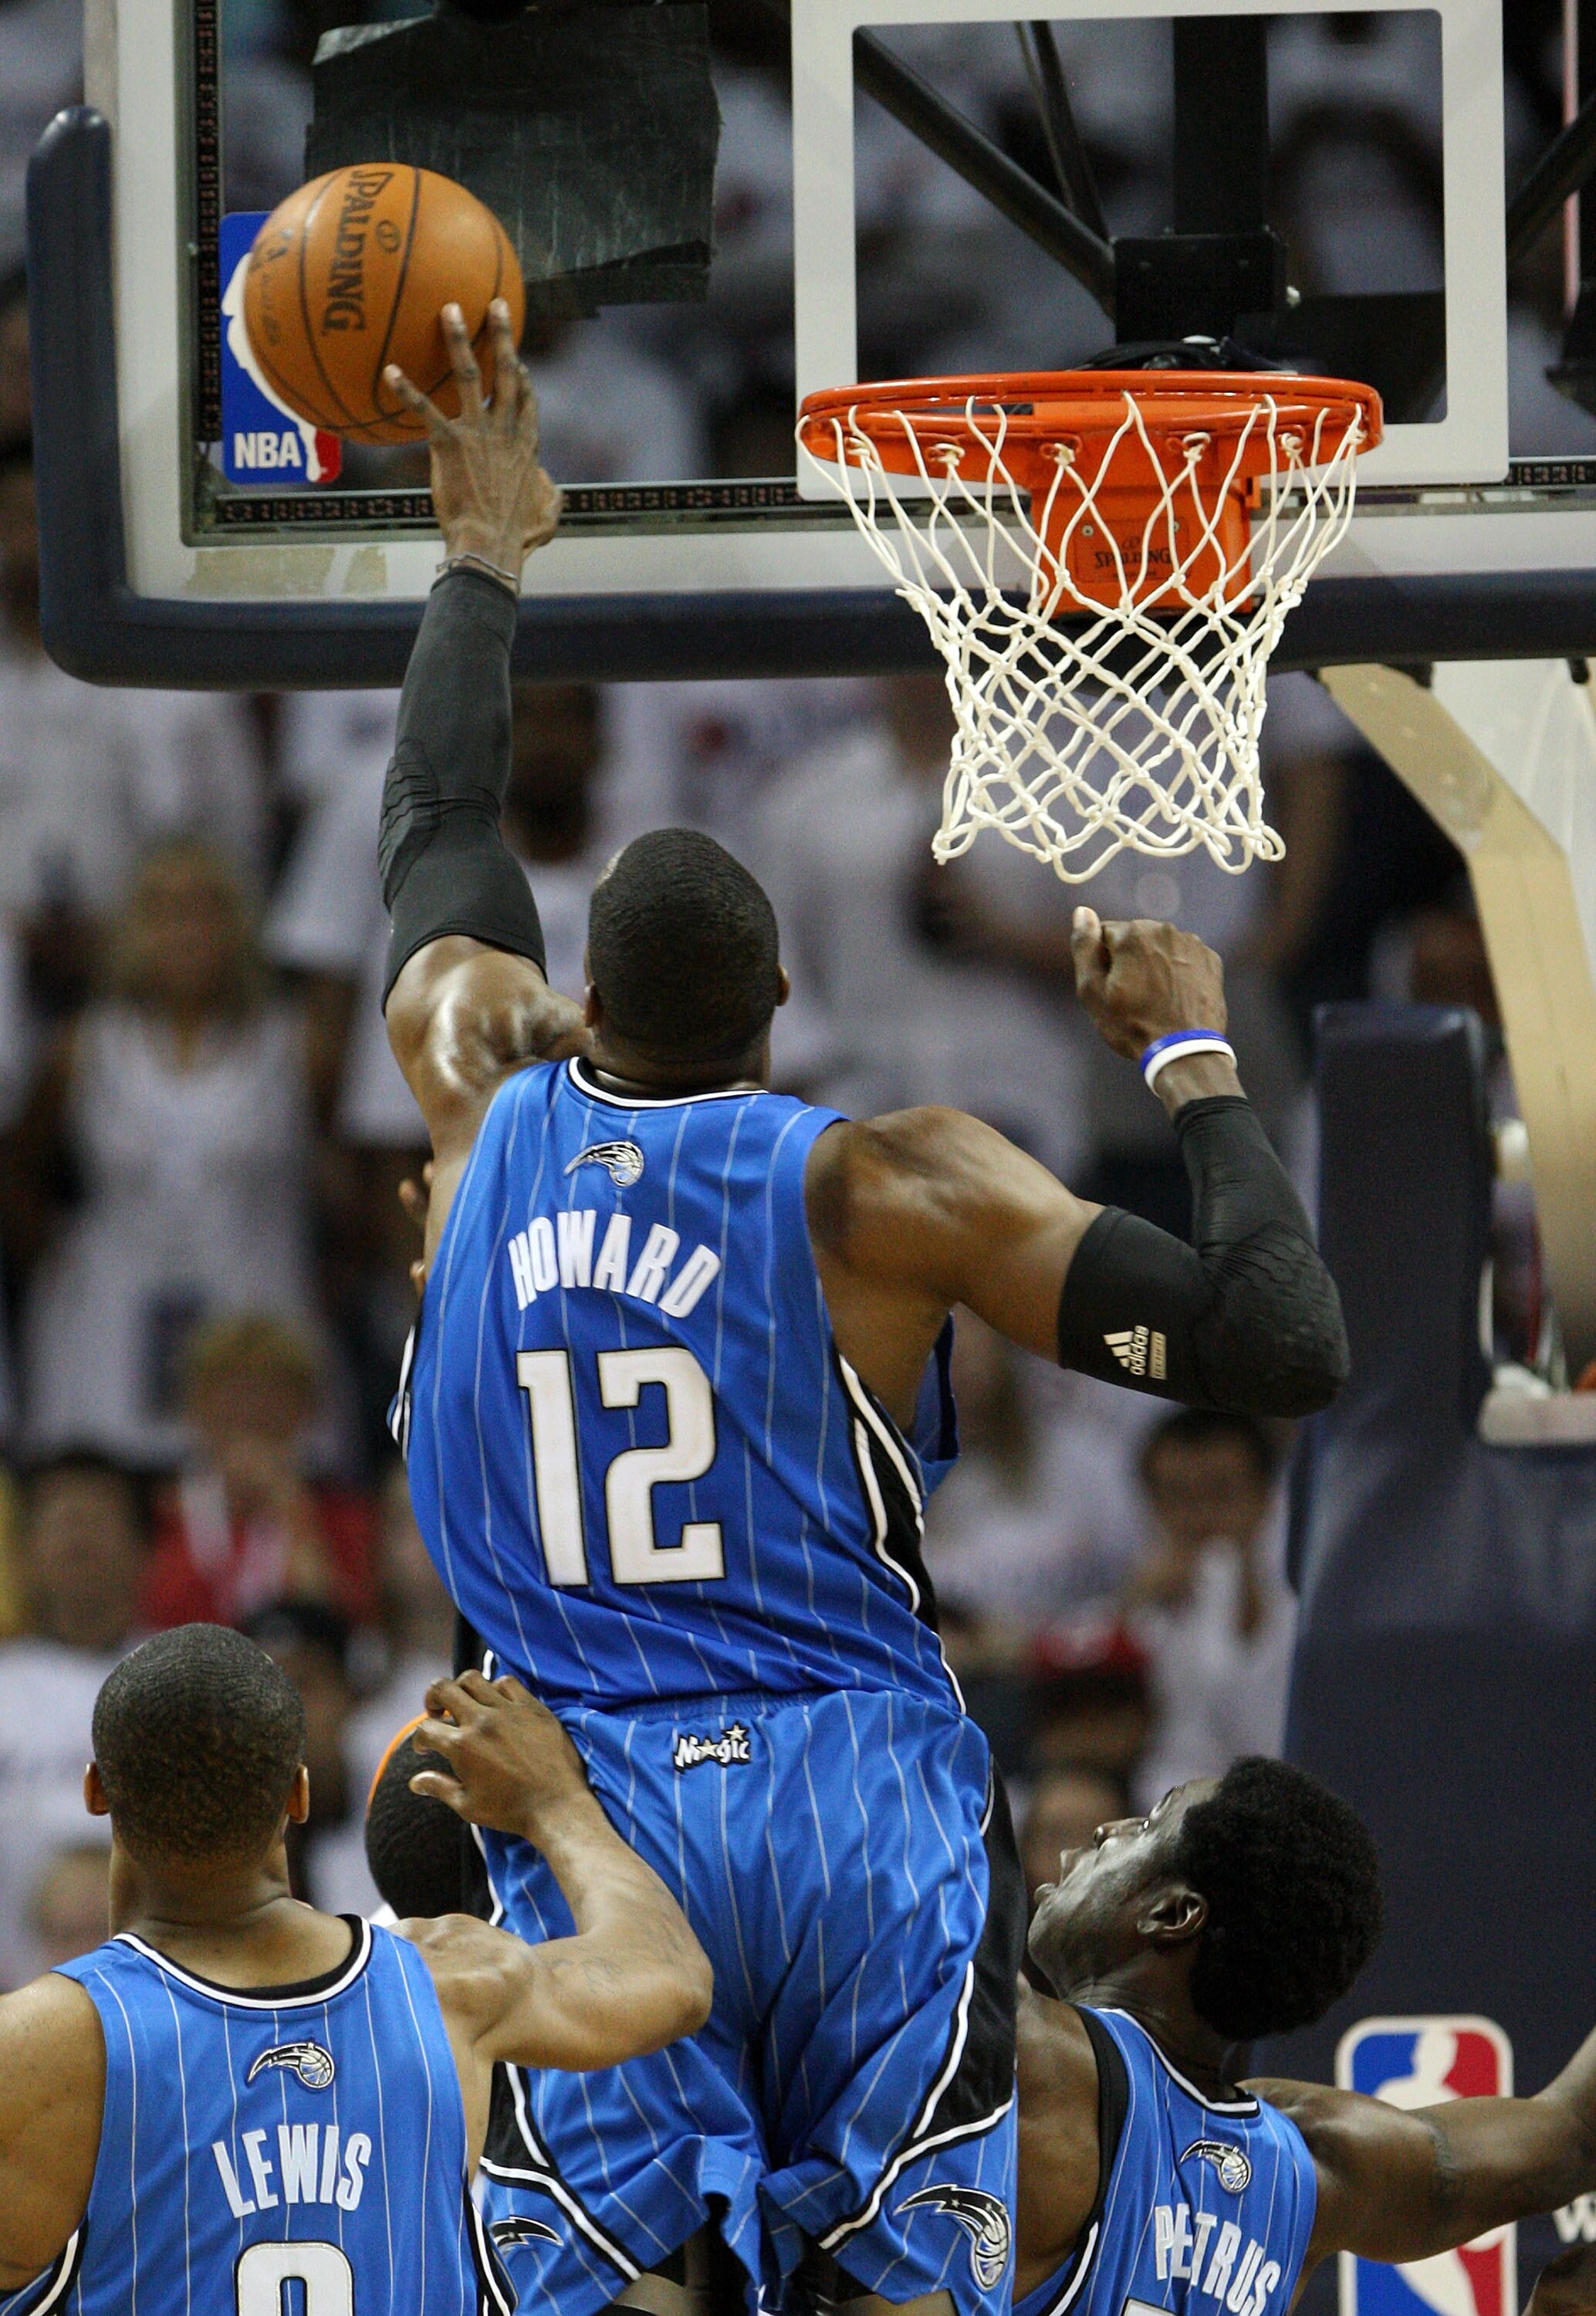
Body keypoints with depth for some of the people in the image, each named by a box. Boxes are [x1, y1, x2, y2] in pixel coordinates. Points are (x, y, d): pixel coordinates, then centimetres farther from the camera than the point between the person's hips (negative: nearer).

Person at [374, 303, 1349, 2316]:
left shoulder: (484, 1111, 4)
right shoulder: (886, 1187, -6)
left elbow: (432, 843, 27)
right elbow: (1284, 1349, -10)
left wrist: (484, 558, 40)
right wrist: (1194, 1065, 2)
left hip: (589, 1825, 2)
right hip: (861, 1810, -2)